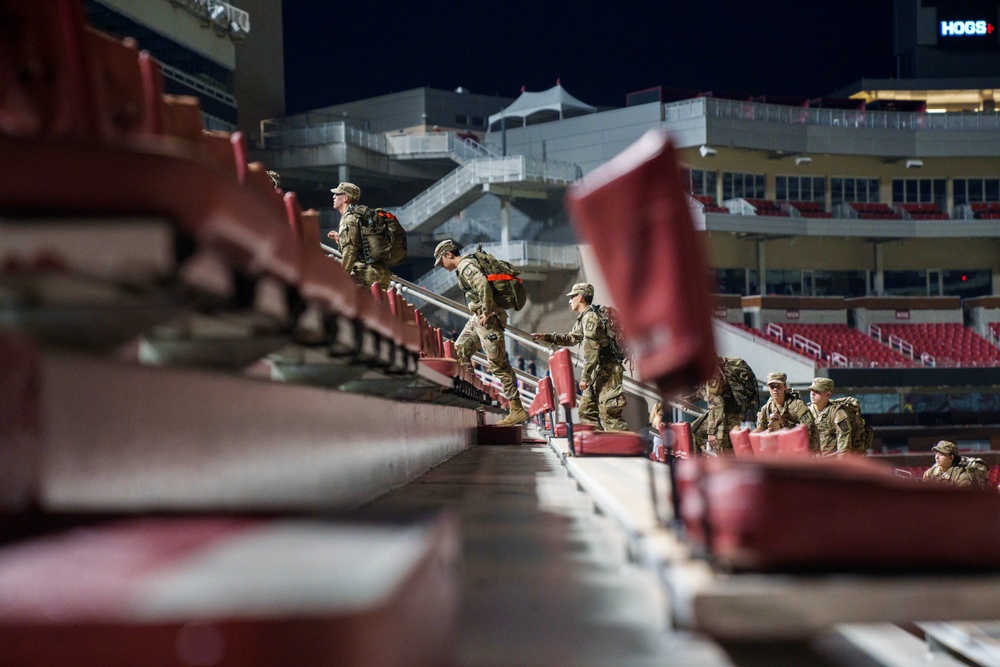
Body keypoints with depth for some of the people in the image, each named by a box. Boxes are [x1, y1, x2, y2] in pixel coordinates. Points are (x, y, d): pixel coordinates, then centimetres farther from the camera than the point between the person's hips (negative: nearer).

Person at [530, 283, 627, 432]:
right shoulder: (583, 318, 17)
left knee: (608, 414, -14)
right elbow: (571, 339, 32)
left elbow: (591, 351, -21)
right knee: (586, 410, 12)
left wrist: (585, 377, -21)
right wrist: (546, 337, 26)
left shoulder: (590, 317, -15)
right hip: (598, 373, 10)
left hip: (607, 372, -10)